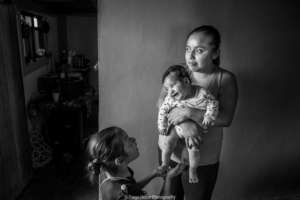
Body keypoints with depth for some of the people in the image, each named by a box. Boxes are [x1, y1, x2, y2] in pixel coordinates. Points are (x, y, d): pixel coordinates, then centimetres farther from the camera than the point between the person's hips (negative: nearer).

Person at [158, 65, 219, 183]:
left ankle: (192, 170, 15)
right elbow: (163, 109, -5)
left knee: (193, 148, -14)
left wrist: (208, 117, -20)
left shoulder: (202, 94, -24)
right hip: (176, 125, 2)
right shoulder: (170, 98, -18)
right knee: (167, 142, -8)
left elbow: (212, 104, -11)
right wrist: (162, 125, -7)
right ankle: (164, 164, 20)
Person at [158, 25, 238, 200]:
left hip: (202, 160, -2)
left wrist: (188, 112, -29)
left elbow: (225, 118, -21)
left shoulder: (225, 79, -12)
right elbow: (162, 102, -12)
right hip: (169, 150, 3)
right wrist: (186, 123, -27)